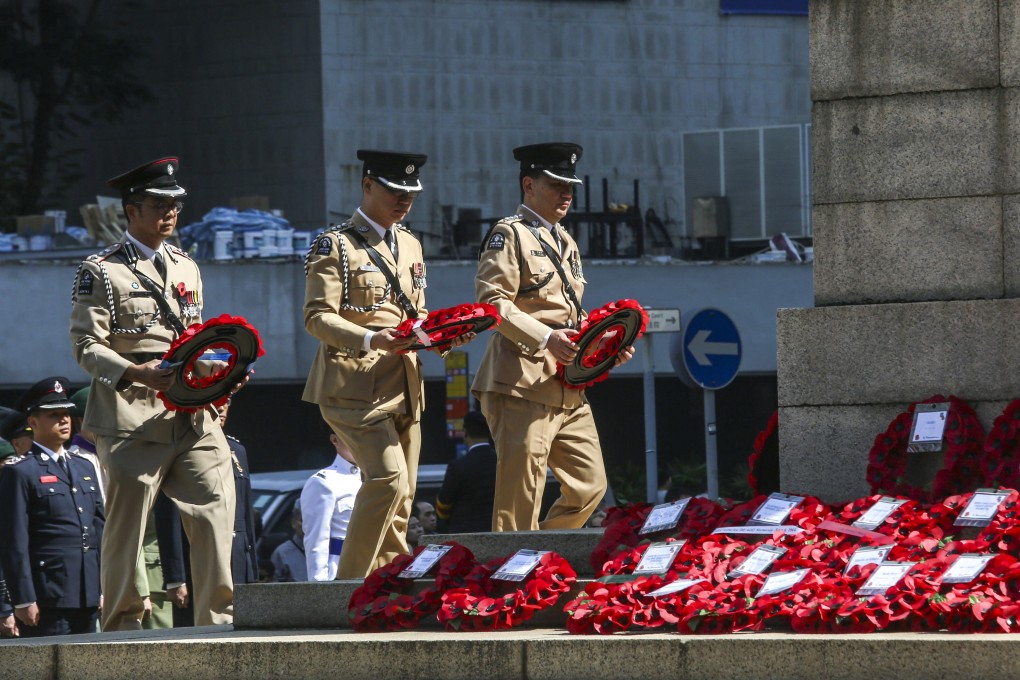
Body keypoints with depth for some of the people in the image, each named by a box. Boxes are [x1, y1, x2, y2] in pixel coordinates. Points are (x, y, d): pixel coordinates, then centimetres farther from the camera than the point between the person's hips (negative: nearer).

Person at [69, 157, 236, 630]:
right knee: (127, 524, 0)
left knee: (216, 512, -5)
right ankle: (123, 625, 8)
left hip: (194, 415, 5)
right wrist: (135, 373, -22)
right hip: (134, 418, -5)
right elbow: (86, 346, -7)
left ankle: (217, 622, -1)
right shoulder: (101, 272, 0)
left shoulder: (186, 268, 21)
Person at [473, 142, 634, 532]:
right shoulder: (509, 236, -5)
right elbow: (491, 302, -16)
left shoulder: (565, 242, 23)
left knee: (589, 486, 8)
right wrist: (545, 339, -26)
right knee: (520, 499, -8)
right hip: (523, 385, -9)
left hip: (569, 393, 9)